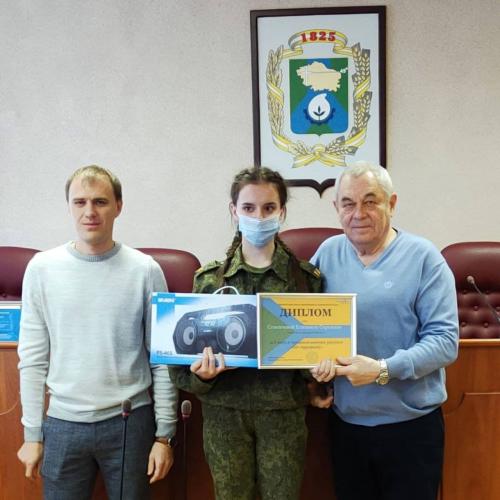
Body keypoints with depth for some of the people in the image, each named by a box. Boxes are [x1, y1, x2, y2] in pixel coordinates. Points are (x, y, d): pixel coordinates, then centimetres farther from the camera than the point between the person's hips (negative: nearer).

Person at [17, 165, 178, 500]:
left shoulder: (145, 271, -7)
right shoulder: (42, 268, -2)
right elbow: (33, 360, 2)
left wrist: (165, 434, -2)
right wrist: (32, 433, 3)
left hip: (130, 422, -1)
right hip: (62, 424, 1)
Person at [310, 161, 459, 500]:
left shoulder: (423, 257, -9)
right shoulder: (328, 253, 2)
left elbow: (445, 340, -14)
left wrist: (383, 370, -24)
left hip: (410, 424, -3)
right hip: (345, 421, 3)